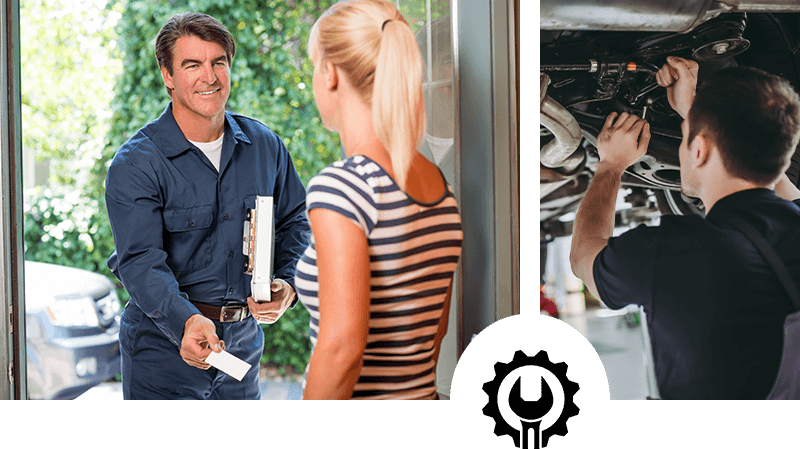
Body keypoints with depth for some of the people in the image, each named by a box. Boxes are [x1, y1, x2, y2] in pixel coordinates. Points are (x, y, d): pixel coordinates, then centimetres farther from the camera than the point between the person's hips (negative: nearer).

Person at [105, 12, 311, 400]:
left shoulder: (264, 146, 3)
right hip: (164, 346, -4)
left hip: (243, 341, 4)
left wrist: (288, 284, -5)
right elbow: (141, 260, -21)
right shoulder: (134, 164, -11)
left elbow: (294, 222, 14)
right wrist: (185, 321, -38)